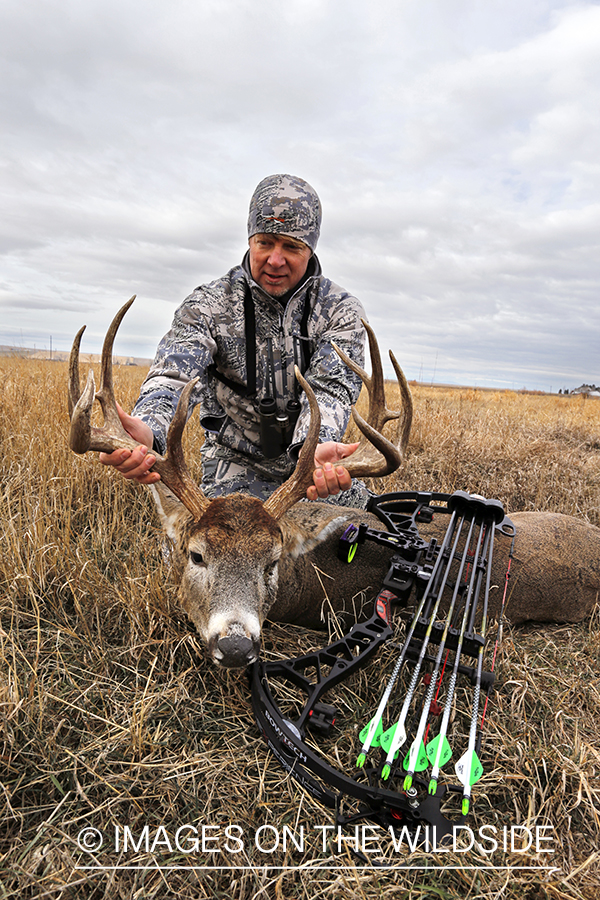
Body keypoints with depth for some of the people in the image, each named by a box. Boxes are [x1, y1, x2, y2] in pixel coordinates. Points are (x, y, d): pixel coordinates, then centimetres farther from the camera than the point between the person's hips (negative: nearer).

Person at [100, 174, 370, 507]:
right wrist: (146, 432, -46)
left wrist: (317, 447, -43)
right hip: (240, 468, -1)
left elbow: (331, 389, -19)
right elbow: (174, 377, -22)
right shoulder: (208, 305, -7)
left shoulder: (341, 310, -4)